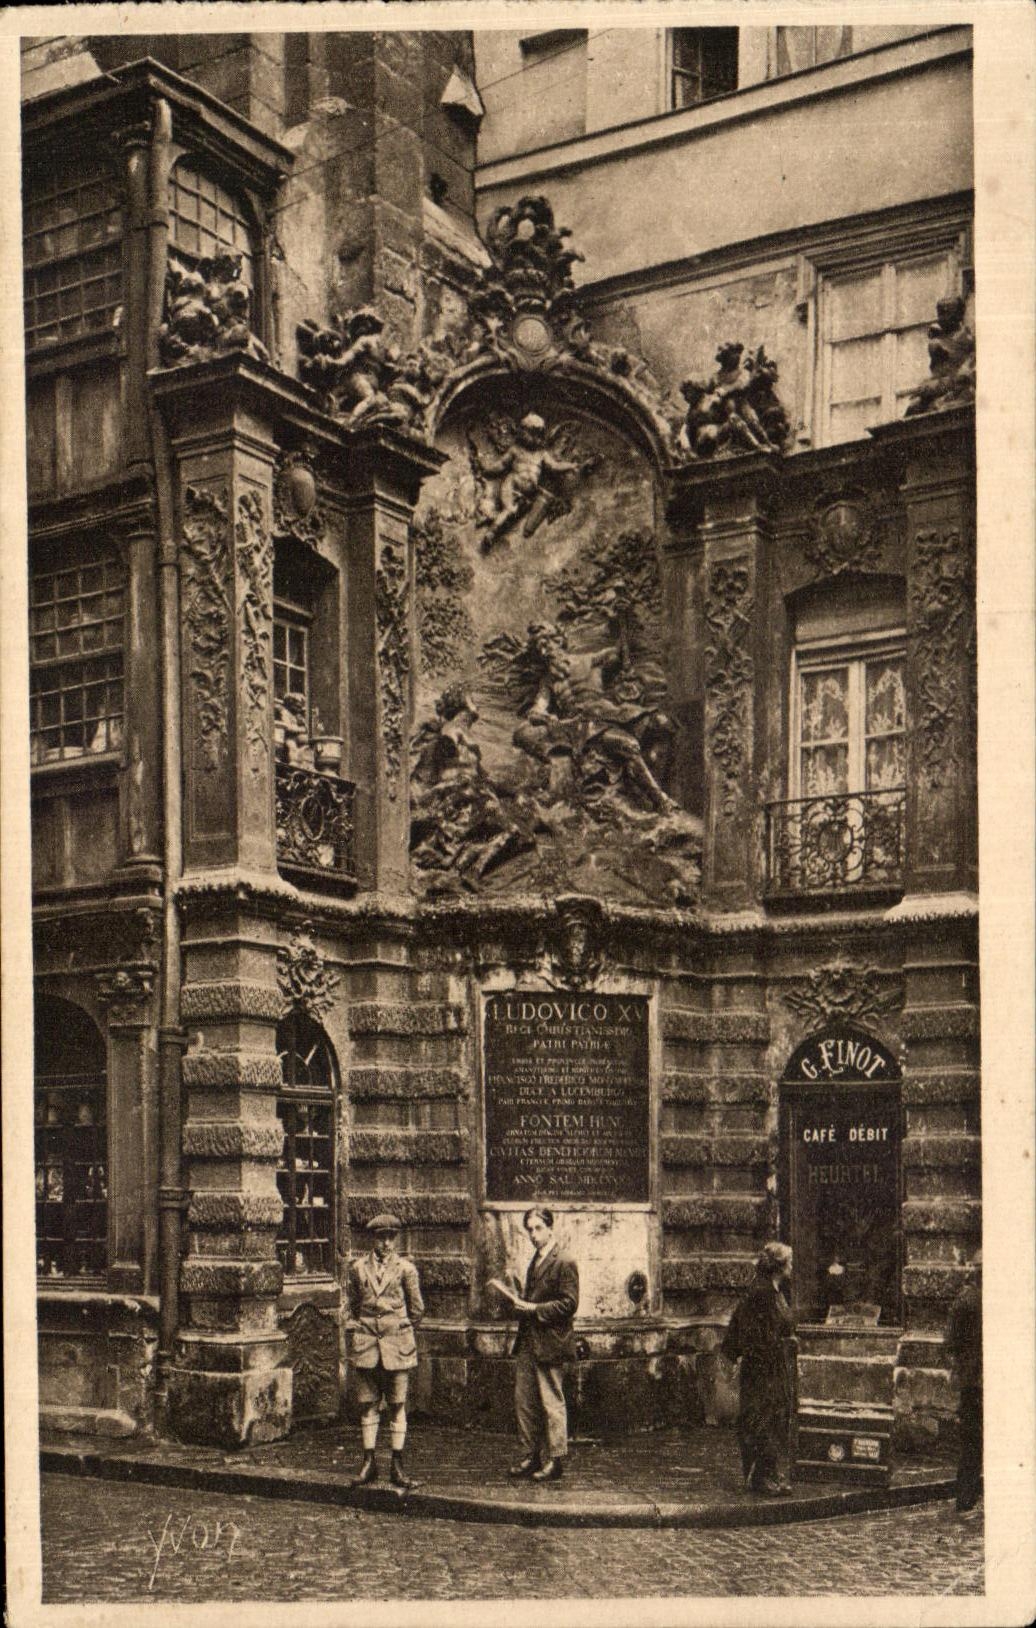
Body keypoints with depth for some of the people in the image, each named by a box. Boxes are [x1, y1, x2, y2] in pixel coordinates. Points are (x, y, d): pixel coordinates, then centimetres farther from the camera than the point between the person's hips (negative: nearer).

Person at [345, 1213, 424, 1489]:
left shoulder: (406, 1269, -1)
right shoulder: (358, 1268, 5)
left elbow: (417, 1309, 7)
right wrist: (358, 1329, 13)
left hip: (397, 1343, -2)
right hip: (366, 1344, 2)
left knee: (397, 1405, 2)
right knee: (368, 1404, 4)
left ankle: (397, 1466, 6)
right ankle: (369, 1462, 11)